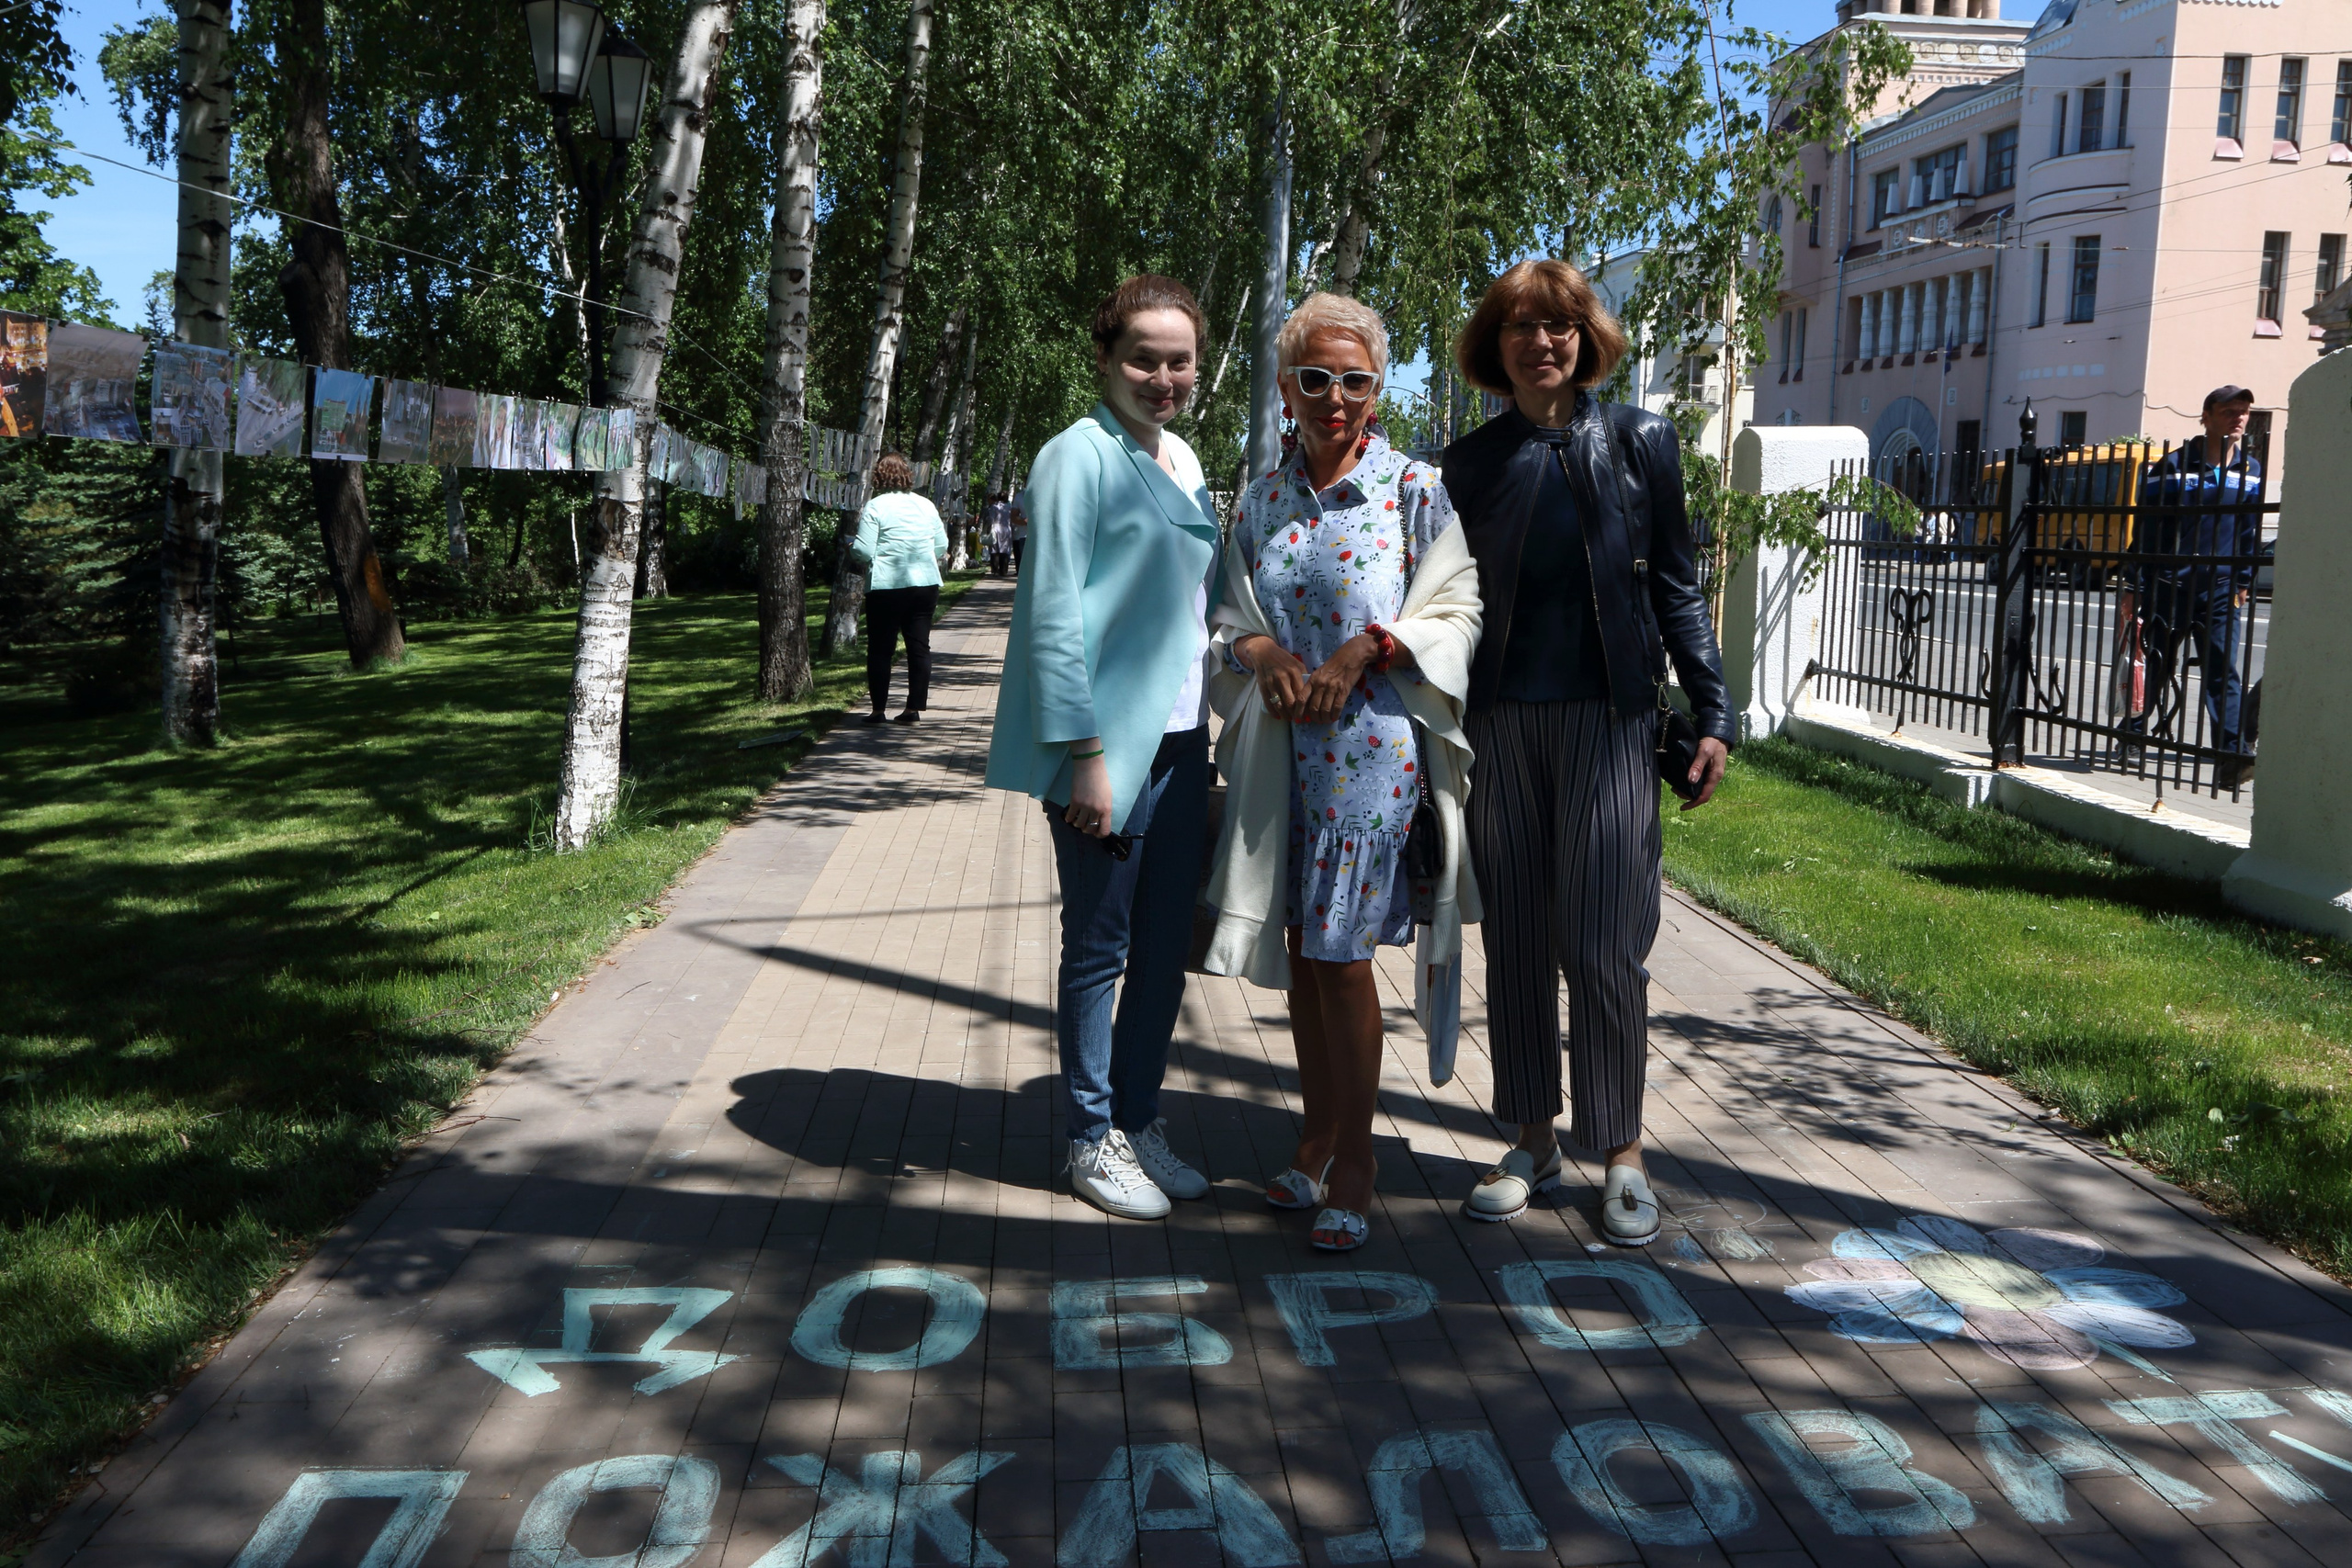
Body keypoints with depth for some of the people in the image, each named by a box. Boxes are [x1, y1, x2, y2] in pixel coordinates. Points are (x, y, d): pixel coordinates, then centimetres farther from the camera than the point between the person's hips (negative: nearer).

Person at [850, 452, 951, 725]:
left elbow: (864, 551, -12)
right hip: (926, 585, 4)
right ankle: (914, 708, 6)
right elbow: (942, 546, 12)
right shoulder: (926, 506, 8)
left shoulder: (875, 507, -8)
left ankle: (878, 710, 4)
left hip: (886, 587, -4)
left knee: (880, 649, 3)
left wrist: (850, 544, 9)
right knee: (919, 647, 6)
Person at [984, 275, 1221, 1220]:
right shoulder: (1079, 456, -10)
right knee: (1100, 948, 3)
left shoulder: (1183, 460, 14)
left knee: (1167, 945, 12)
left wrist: (1210, 719, 16)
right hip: (1108, 744, -7)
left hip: (1179, 739, 8)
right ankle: (1092, 1139, 17)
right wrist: (1085, 754, -18)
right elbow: (1052, 616, -14)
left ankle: (1139, 1119, 27)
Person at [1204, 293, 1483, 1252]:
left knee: (1341, 952, -5)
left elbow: (1454, 607, -4)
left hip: (1369, 746, -5)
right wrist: (1266, 655, -9)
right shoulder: (1262, 500, 12)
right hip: (1280, 751, 5)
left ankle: (1354, 1162, 8)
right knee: (1298, 947, 10)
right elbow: (1233, 615, 12)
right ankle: (1316, 1140, 25)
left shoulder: (1413, 488, -1)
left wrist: (1362, 652, -17)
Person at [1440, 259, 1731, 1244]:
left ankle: (1621, 1154, 10)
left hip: (1608, 719, -2)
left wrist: (1712, 712, 1)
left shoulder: (1639, 443, 4)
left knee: (1604, 944, -3)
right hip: (1500, 723, 2)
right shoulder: (1469, 463, 8)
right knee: (1516, 940, 7)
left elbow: (1675, 589, 6)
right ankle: (1533, 1143, 19)